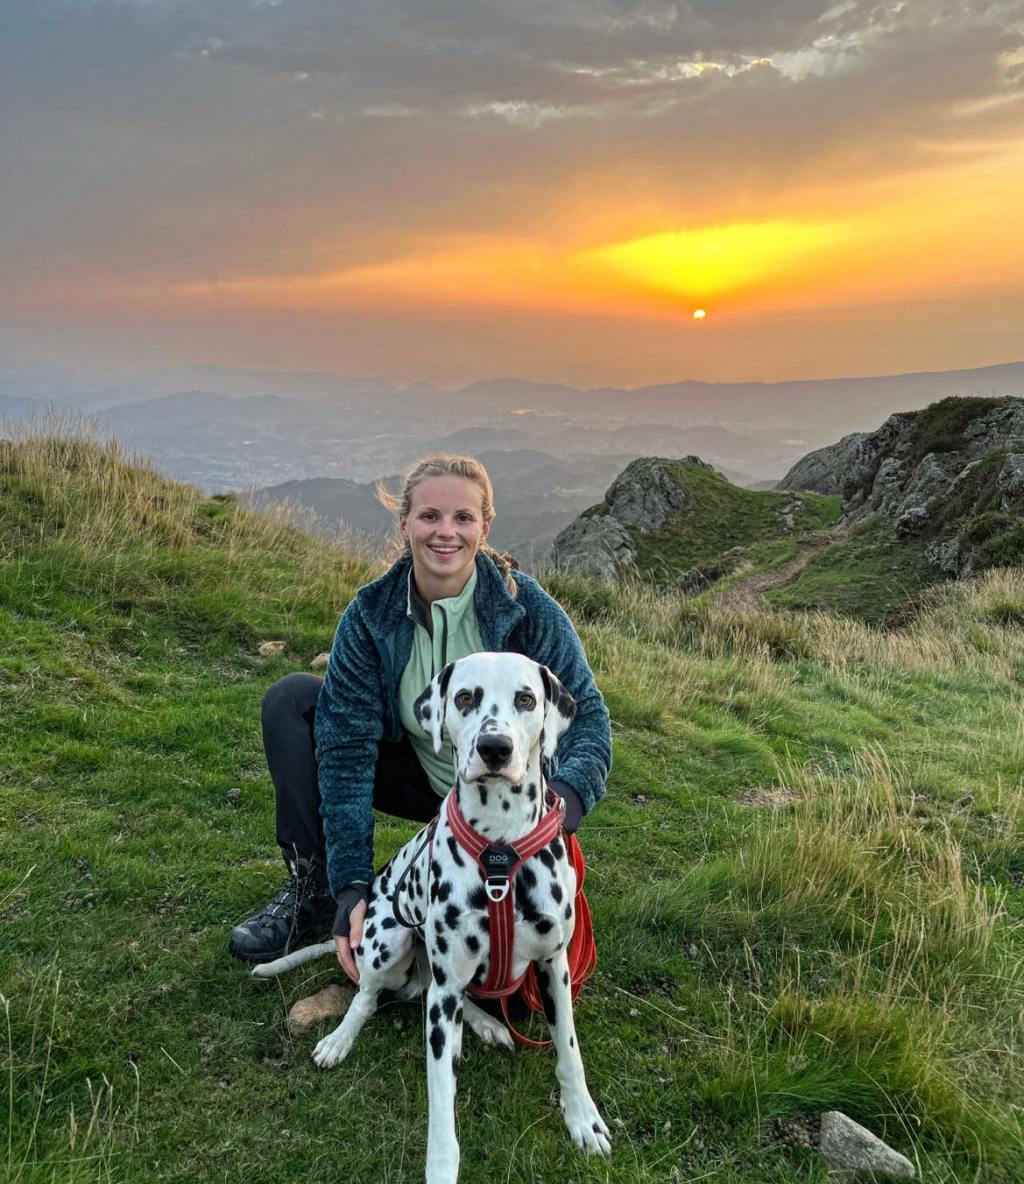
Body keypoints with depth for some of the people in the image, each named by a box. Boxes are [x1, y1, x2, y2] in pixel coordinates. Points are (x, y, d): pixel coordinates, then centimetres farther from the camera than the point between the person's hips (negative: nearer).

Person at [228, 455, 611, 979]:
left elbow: (587, 714, -19)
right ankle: (312, 889, -9)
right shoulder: (370, 613, -16)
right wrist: (352, 886, -27)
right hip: (418, 775, 3)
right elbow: (346, 745, -20)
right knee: (290, 699, -14)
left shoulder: (526, 606, -22)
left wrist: (564, 798, -42)